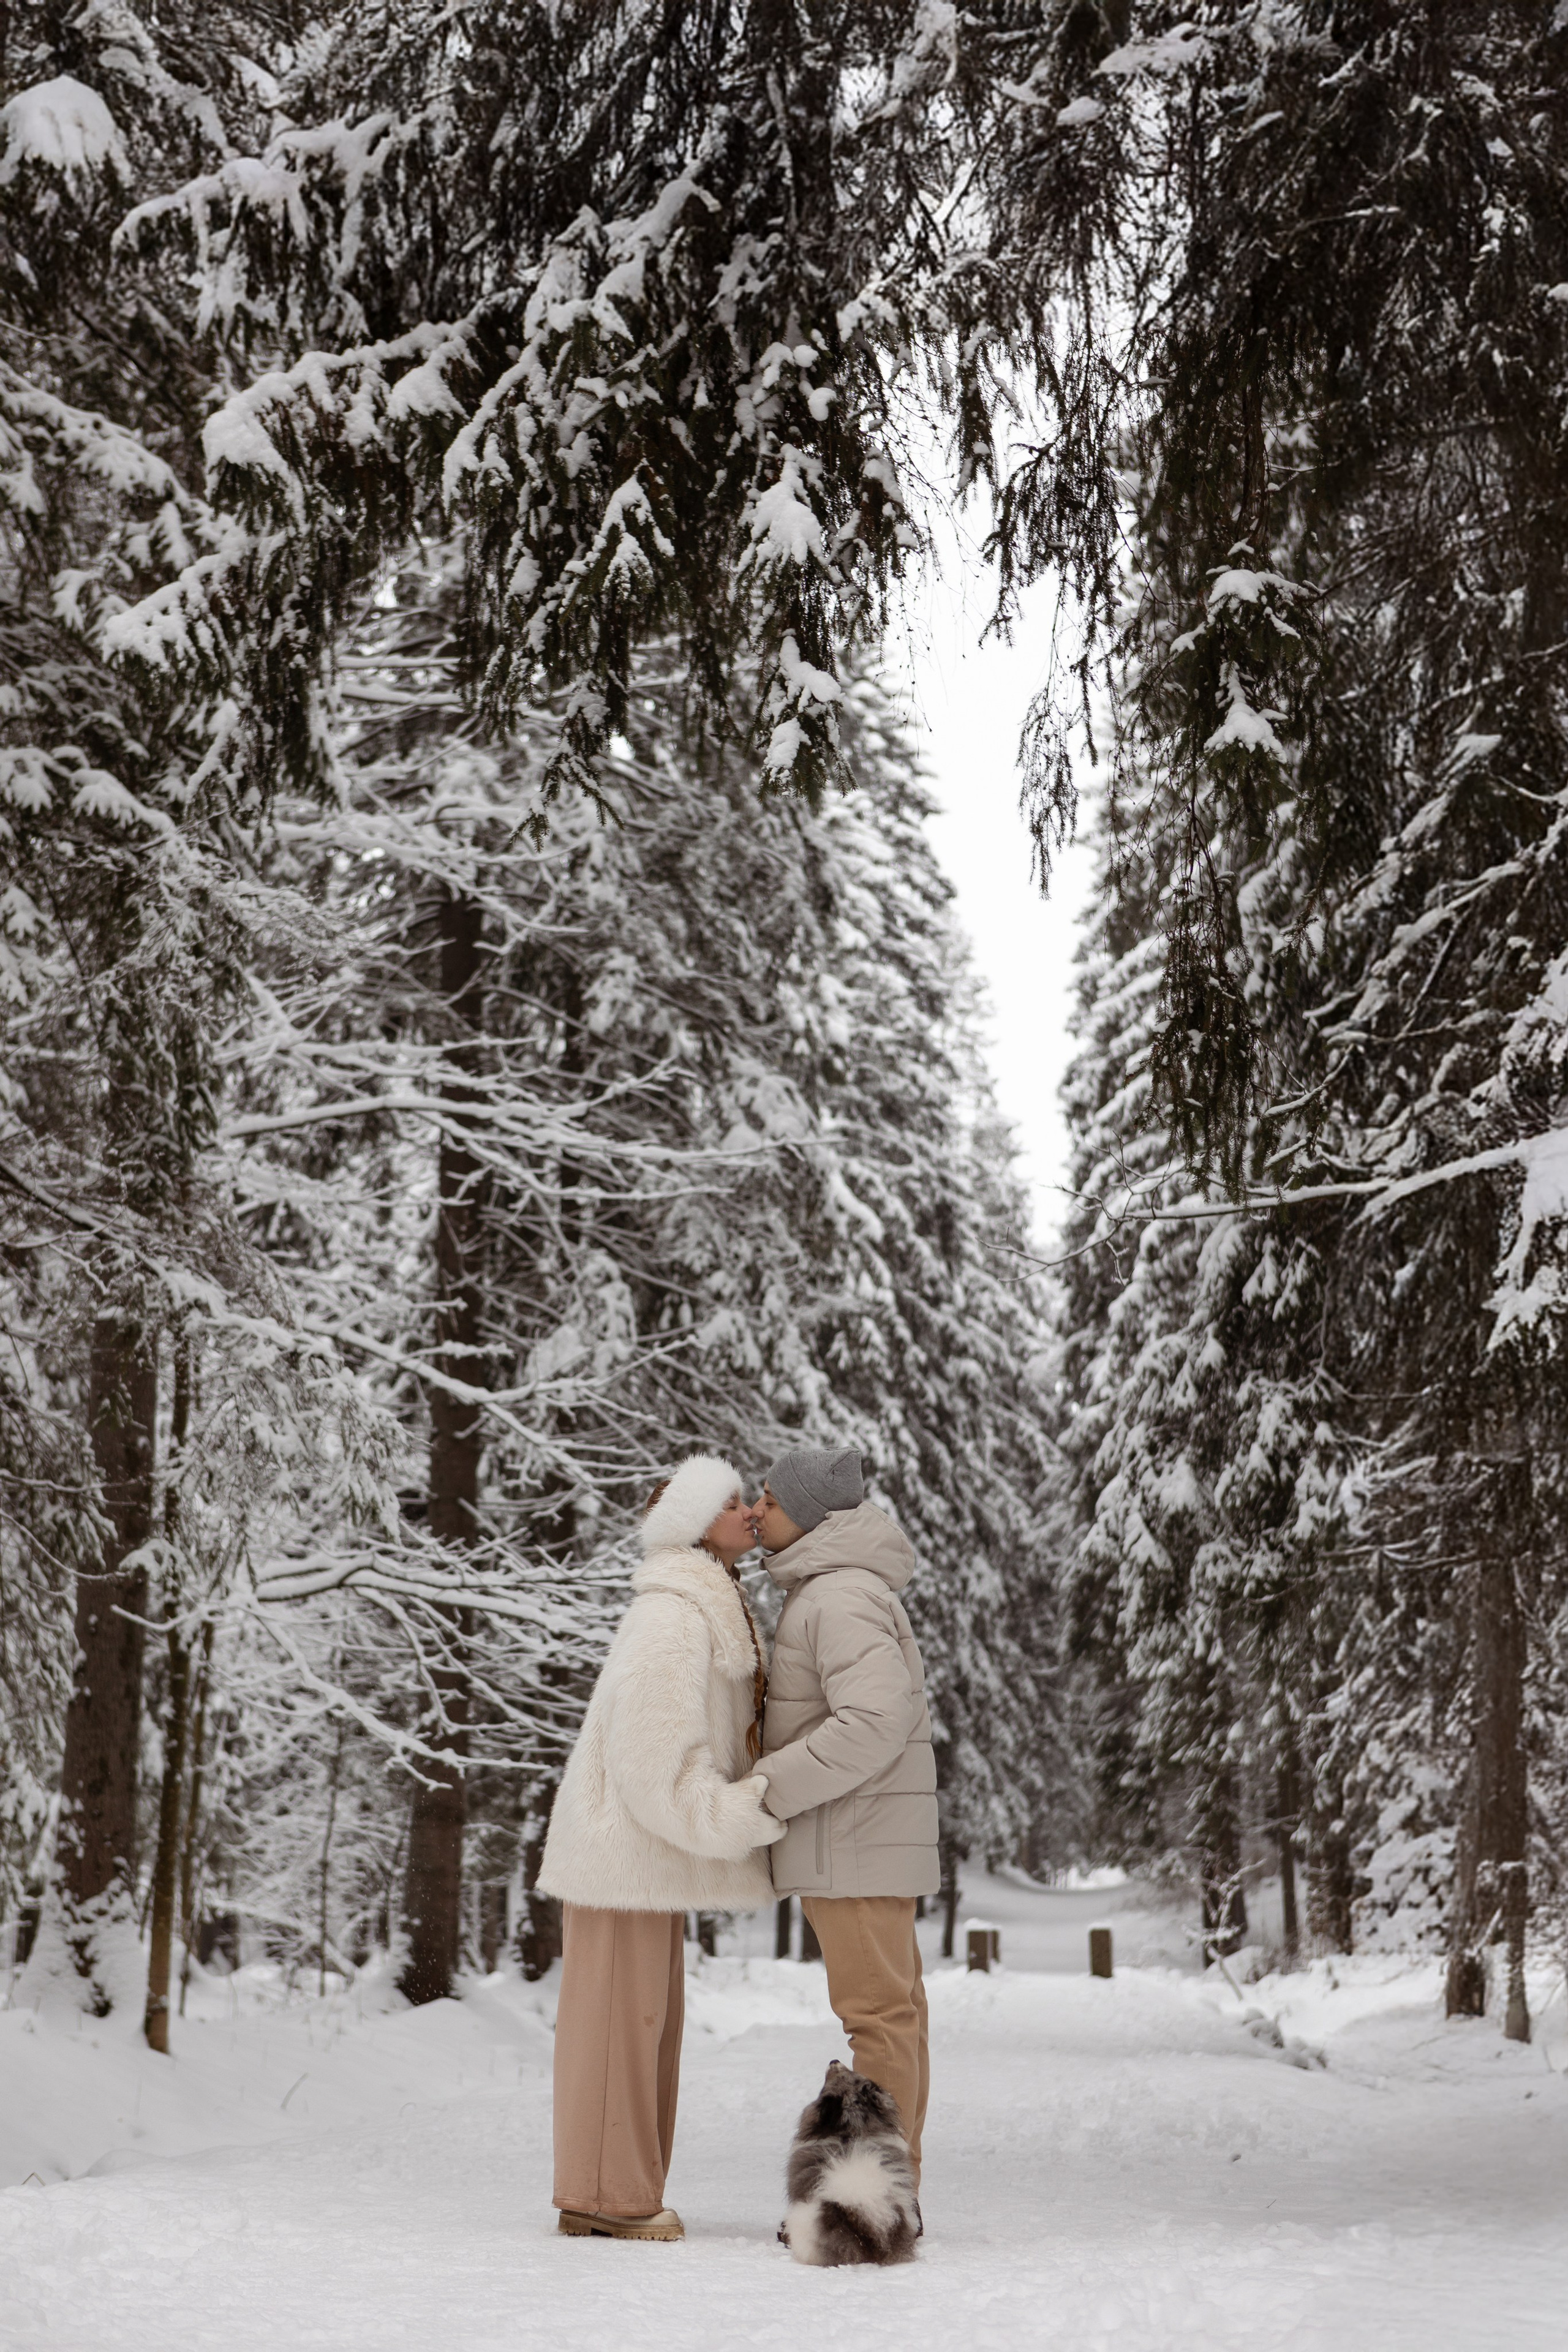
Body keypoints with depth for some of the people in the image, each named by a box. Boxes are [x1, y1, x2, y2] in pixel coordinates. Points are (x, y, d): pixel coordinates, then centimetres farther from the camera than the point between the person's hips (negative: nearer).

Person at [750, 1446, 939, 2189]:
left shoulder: (842, 1597, -17)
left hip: (855, 1832, -10)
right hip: (856, 1836, 10)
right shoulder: (830, 1590, 16)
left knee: (875, 2009, -6)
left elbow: (876, 1720, -28)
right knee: (890, 2008, 10)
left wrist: (768, 1788, -22)